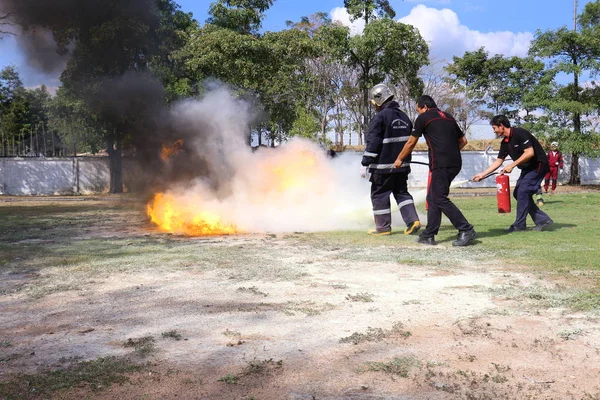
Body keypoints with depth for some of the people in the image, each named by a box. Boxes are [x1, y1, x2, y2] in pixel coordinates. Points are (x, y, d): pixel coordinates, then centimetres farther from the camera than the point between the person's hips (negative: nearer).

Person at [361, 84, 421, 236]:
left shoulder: (380, 117, -13)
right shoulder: (404, 117, 13)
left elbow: (372, 142, -17)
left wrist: (365, 163, -14)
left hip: (383, 166, -7)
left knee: (379, 195, 3)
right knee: (401, 192, 16)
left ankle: (383, 227, 7)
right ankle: (413, 220, 3)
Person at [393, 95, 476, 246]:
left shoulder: (423, 118, 4)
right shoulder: (448, 117, 22)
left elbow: (411, 143, 11)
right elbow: (463, 140, 26)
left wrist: (399, 159, 23)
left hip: (441, 164, -8)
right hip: (455, 163, 8)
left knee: (440, 199, -6)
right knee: (432, 197, 12)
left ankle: (466, 230, -10)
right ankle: (429, 235, 13)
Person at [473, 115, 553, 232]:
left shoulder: (520, 133, -19)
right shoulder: (505, 142, 7)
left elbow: (530, 152, -27)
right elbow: (498, 161, 11)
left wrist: (512, 165, -25)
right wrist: (482, 174, 8)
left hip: (538, 165, -9)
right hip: (527, 168, 9)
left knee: (523, 191, -15)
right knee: (518, 193, 6)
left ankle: (519, 225, -7)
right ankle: (542, 219, 10)